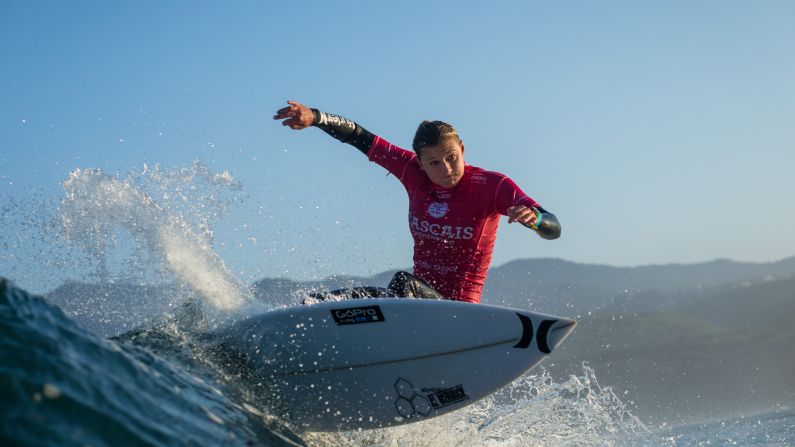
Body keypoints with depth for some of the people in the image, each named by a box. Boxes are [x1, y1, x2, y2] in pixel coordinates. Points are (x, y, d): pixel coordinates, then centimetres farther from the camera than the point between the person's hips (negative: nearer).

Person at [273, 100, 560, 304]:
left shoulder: (491, 186, -13)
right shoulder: (414, 172, -1)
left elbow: (553, 230, -22)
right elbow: (359, 137, 4)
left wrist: (533, 218, -46)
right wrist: (315, 117, -12)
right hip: (417, 298, 6)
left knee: (404, 283, -35)